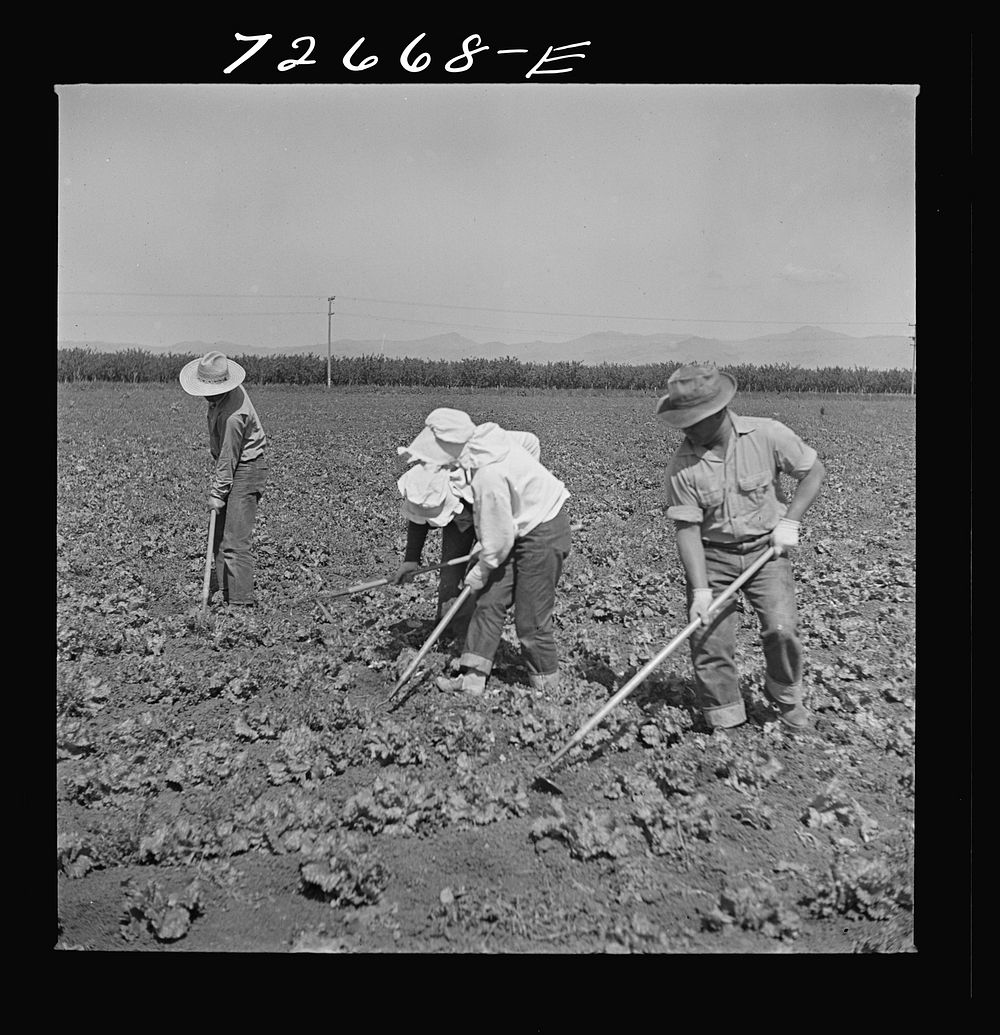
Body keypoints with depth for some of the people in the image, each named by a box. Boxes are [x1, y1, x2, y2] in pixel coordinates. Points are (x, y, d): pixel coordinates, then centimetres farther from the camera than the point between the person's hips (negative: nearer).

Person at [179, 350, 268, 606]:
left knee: (234, 540, -12)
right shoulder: (229, 390, -1)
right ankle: (223, 583, 32)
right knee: (219, 530, 18)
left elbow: (228, 457, -24)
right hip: (236, 466, 10)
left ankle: (240, 602, -8)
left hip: (246, 470, -10)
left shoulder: (233, 414, -30)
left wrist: (217, 492, -16)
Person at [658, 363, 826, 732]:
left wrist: (789, 521, -9)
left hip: (766, 549, 0)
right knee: (708, 639, -4)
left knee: (781, 629, -13)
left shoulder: (767, 435, -14)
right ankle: (724, 723, 16)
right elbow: (687, 528, -14)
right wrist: (700, 590, -20)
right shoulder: (682, 466, -15)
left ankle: (786, 697, 18)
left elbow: (814, 470, 0)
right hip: (712, 555, 1)